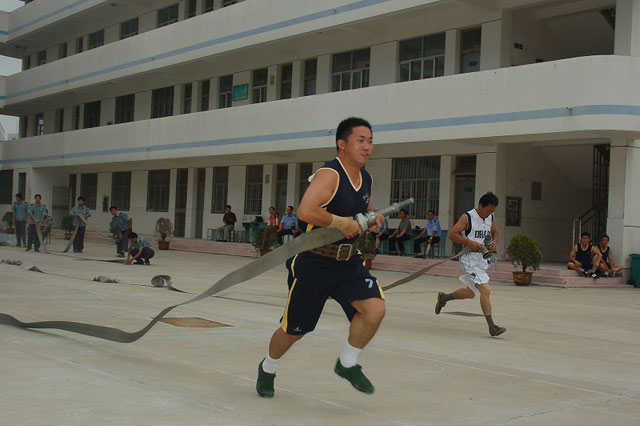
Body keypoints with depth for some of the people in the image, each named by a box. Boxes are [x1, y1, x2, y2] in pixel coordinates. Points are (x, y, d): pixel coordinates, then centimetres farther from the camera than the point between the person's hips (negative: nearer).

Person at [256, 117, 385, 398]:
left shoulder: (365, 179, 7)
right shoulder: (330, 174, -19)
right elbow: (305, 211, -33)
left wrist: (372, 219, 5)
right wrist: (340, 222, -25)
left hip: (348, 262, 6)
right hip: (314, 262, -6)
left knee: (375, 308, -16)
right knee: (294, 329, 7)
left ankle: (348, 364, 8)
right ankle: (267, 369, 38)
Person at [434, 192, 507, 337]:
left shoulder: (490, 218, 9)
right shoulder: (467, 217, -12)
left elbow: (494, 232, 26)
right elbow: (452, 235, -15)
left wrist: (494, 242, 4)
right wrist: (470, 243, -23)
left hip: (482, 259, 8)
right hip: (469, 259, -8)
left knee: (471, 293, 20)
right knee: (485, 290, -18)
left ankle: (444, 297, 43)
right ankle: (491, 326, -15)